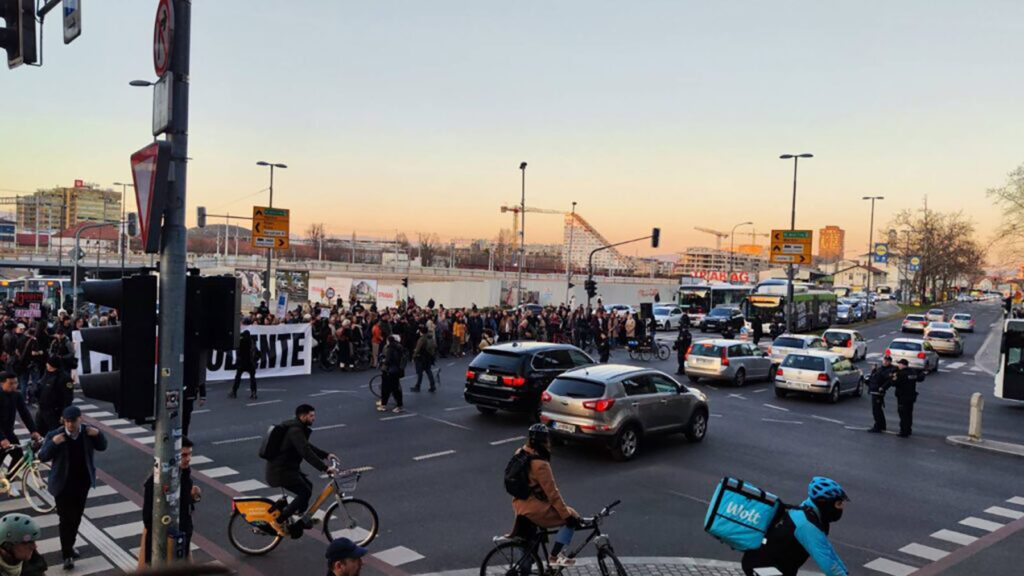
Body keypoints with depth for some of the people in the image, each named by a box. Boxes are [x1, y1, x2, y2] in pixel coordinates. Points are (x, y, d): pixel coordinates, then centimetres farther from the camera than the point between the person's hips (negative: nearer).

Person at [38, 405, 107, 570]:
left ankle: (69, 546, 38)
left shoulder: (88, 432, -7)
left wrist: (98, 434, -14)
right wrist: (53, 443, -30)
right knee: (66, 519, -2)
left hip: (83, 482, 4)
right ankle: (67, 555, 6)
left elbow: (102, 447, 5)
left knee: (76, 517, 17)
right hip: (63, 484, -3)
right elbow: (42, 457, -13)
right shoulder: (55, 435, -15)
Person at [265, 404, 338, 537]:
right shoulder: (295, 431, -22)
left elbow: (308, 446, 22)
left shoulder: (297, 428, 12)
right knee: (305, 492, -10)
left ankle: (300, 520, 23)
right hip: (280, 471, -10)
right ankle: (280, 518, -1)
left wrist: (326, 454, 12)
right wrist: (325, 468, -34)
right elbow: (306, 452, -31)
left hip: (287, 467, 10)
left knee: (307, 486, 14)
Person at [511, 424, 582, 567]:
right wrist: (567, 515, -14)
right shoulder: (540, 464, -24)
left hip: (520, 506, 8)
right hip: (535, 510, -8)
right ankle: (554, 557, 7)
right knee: (572, 518, 4)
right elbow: (552, 492, -21)